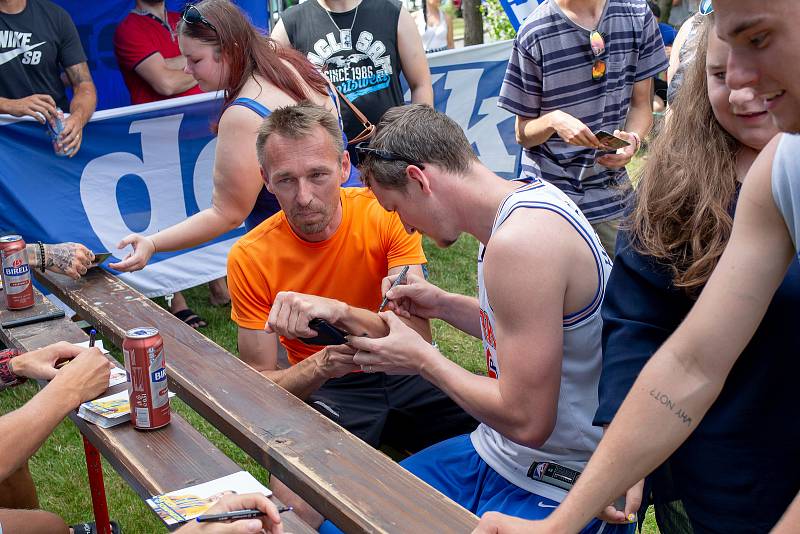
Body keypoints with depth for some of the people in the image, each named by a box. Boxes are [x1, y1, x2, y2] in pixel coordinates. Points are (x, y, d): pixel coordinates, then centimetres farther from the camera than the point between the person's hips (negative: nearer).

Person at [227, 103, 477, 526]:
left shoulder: (387, 213, -14)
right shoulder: (250, 259, -13)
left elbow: (418, 338, -20)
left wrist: (339, 311, -39)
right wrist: (319, 367, -31)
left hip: (402, 375, 1)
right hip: (325, 390, -1)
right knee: (296, 505, -30)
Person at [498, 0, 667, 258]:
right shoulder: (534, 34, -9)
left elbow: (641, 105, 7)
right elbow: (523, 133, -2)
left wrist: (632, 138, -15)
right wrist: (553, 120, -24)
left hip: (612, 196, 3)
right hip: (550, 197, -3)